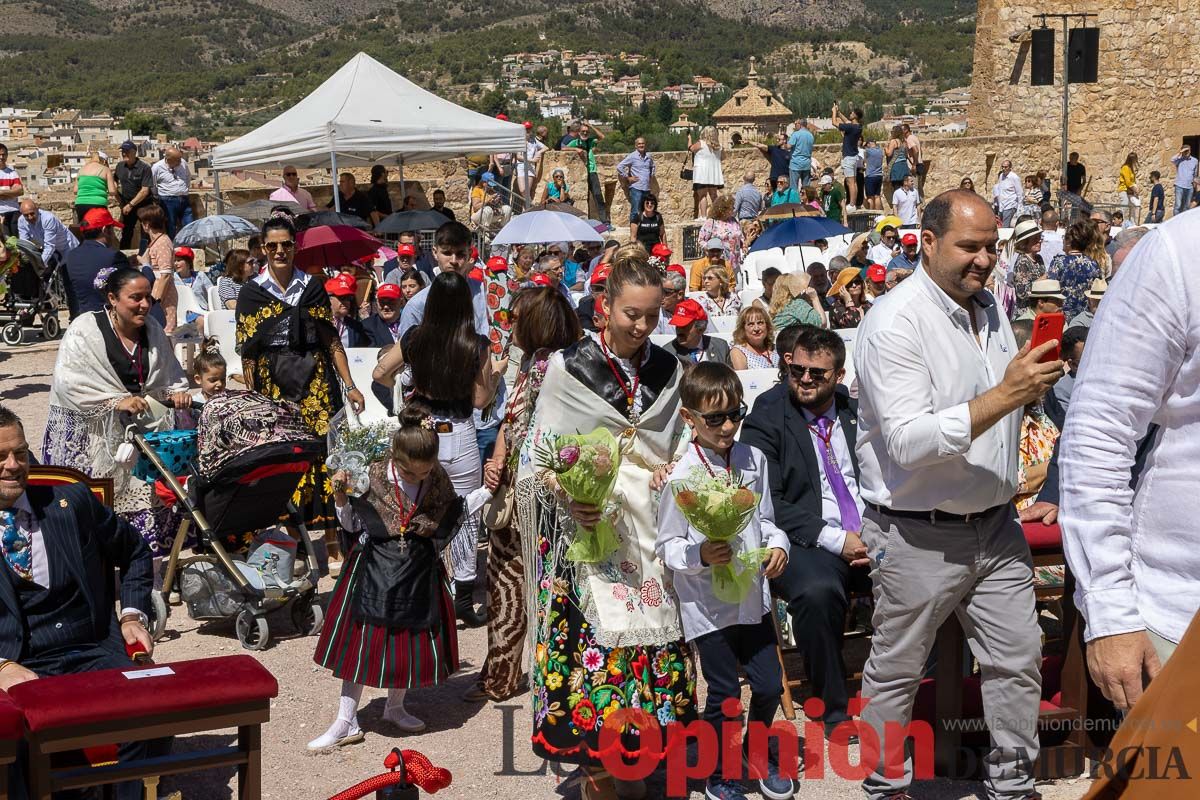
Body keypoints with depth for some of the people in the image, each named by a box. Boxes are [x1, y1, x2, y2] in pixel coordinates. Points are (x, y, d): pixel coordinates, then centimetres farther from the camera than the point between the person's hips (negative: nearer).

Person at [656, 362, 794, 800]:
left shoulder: (753, 459, 2)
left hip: (753, 595, 5)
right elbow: (666, 546, -9)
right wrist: (699, 555, -26)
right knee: (725, 696, 5)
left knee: (769, 685, 11)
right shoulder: (681, 473, -13)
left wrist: (776, 544, -5)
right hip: (708, 604, -5)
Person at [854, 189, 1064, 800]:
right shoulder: (894, 322, -17)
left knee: (1018, 659, 11)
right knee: (895, 673, 8)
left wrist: (1034, 381, 7)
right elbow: (908, 441, -27)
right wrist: (1005, 395, -30)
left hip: (995, 525, 7)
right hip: (918, 537, -7)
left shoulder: (989, 308, 9)